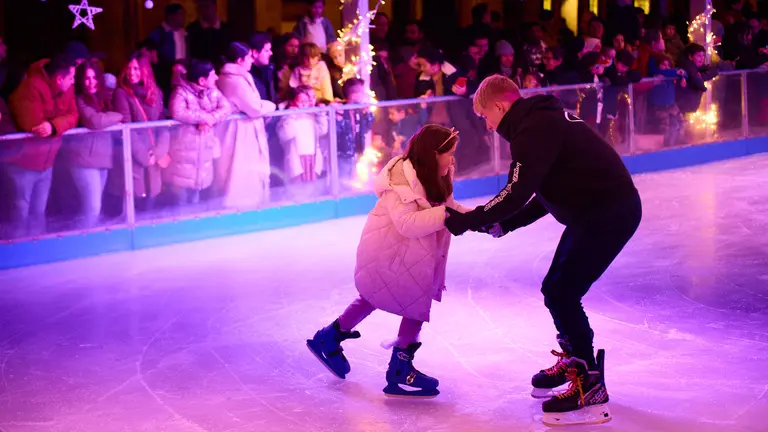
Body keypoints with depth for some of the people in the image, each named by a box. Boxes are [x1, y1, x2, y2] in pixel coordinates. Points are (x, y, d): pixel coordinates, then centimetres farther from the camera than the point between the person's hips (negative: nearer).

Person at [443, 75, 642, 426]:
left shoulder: (534, 129, -17)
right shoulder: (541, 121, 15)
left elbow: (517, 194, -23)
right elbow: (544, 196, 19)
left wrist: (467, 221, -14)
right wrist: (502, 225, 15)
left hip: (610, 213, -10)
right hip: (596, 210, 10)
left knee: (561, 294, -8)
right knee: (555, 289, 17)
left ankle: (590, 388, -1)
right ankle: (572, 361, 36)